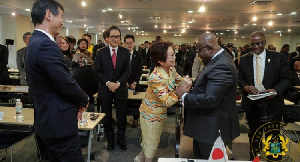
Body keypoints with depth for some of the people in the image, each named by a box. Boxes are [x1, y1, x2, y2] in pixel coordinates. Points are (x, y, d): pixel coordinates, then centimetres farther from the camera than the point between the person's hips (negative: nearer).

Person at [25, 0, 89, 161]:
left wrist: (76, 103, 6)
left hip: (48, 120, 11)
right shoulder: (46, 45, -22)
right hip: (59, 122, -10)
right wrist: (84, 100, -3)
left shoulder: (36, 42, 11)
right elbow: (67, 84, -22)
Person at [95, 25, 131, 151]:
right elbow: (98, 71, -1)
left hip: (121, 89, 0)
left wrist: (118, 83, -14)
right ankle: (110, 140, 29)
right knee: (107, 117, 10)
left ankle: (120, 139, 29)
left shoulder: (125, 52, 1)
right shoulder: (101, 53, 1)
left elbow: (127, 71, -1)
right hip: (105, 89, 0)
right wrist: (108, 83, -14)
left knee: (122, 117, 8)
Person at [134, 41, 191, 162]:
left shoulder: (171, 70, -10)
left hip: (160, 113, 8)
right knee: (151, 144, 13)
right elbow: (167, 102, -32)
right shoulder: (156, 78, -34)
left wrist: (186, 83, -18)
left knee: (151, 140, 27)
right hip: (151, 114, -8)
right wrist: (180, 91, -43)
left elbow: (180, 80, 4)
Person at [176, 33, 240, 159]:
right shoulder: (218, 59, 5)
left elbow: (210, 99, -30)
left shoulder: (222, 66, -26)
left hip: (213, 127, -10)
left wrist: (184, 96, -19)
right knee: (199, 156, 24)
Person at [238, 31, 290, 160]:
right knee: (253, 134, 20)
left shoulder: (278, 58, -5)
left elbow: (286, 78, -4)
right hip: (251, 104, 2)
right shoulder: (244, 59, 2)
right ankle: (253, 158, 40)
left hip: (272, 104, -2)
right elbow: (240, 78, 4)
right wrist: (245, 87, -18)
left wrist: (275, 90, -22)